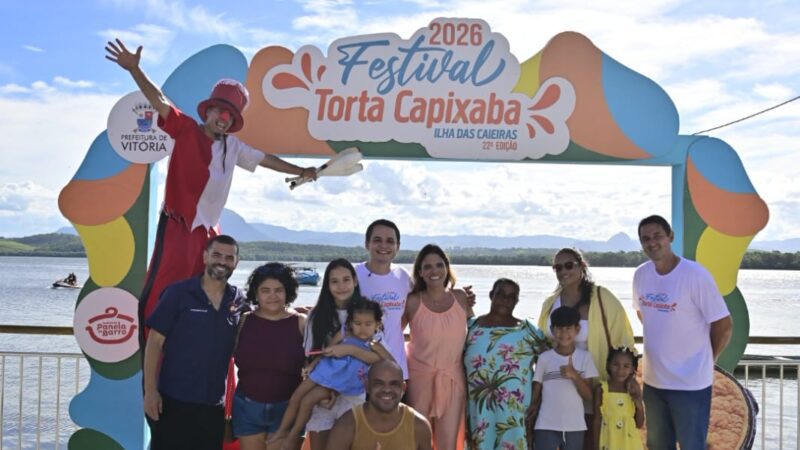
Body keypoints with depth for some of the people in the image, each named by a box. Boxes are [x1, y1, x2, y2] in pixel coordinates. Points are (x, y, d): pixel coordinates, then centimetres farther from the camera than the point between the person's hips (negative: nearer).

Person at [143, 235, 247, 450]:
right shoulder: (178, 293, -6)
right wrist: (150, 390, -11)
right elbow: (154, 342, -5)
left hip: (214, 404, 4)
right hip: (173, 400, -3)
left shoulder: (238, 300, 3)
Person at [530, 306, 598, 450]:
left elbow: (588, 396, -1)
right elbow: (535, 396, 5)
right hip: (546, 426, -1)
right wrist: (528, 425, -2)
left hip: (575, 426, 1)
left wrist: (574, 375, -16)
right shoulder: (544, 358, 1)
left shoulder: (585, 357, 2)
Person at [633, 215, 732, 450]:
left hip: (690, 383, -6)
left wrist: (705, 360, 0)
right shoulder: (640, 274, 0)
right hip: (652, 380, 6)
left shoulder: (696, 275, -17)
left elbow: (724, 324, -11)